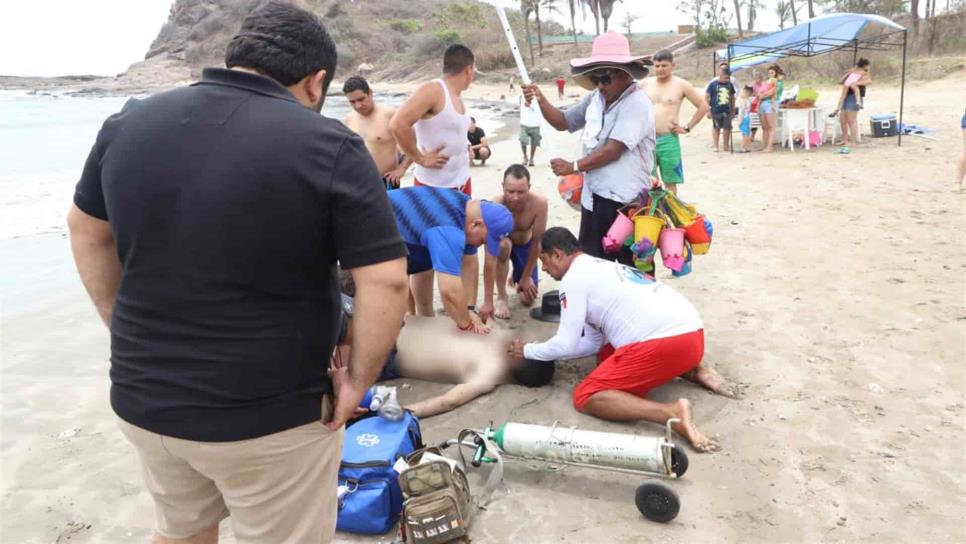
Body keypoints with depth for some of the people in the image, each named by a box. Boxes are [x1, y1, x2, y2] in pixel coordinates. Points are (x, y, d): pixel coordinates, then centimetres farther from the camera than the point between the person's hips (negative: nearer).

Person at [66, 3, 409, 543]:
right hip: (268, 416, -5)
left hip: (144, 398, 5)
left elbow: (87, 229, 12)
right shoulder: (329, 147, -17)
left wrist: (131, 332, 16)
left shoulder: (130, 122, 0)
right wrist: (358, 379, -8)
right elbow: (387, 280, -21)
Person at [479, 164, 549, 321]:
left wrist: (526, 276, -13)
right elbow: (490, 256, -43)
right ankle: (502, 297, -15)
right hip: (503, 242, -2)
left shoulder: (540, 203, -35)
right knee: (503, 245, -39)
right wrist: (487, 301, -44)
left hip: (525, 245, 2)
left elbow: (537, 242, -21)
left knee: (528, 299, -4)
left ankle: (517, 277, 32)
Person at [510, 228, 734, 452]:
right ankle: (694, 371, 17)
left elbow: (566, 345, 0)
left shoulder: (573, 278, -1)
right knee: (608, 357, 32)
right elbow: (594, 342, 30)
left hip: (666, 342, -10)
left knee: (585, 397, -3)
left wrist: (528, 351, 17)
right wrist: (547, 352, 28)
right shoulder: (599, 269, 27)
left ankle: (672, 413, -22)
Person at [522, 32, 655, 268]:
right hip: (594, 196, 8)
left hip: (625, 201, -8)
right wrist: (540, 100, 2)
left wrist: (573, 167, -13)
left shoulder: (637, 104, -16)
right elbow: (563, 122, 19)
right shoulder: (596, 98, 8)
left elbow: (613, 150, -22)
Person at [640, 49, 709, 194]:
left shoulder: (681, 85, 0)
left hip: (668, 140, -2)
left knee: (670, 183, 3)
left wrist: (687, 127, -1)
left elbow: (704, 106, 3)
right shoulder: (645, 84, 7)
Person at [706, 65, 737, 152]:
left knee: (727, 128, 5)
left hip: (727, 111, 3)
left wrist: (733, 110, 15)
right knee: (716, 128, 7)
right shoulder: (713, 84, -5)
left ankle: (726, 146, 16)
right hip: (716, 111, -3)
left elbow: (732, 97, 16)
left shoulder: (729, 84, 7)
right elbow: (707, 97, -3)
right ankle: (716, 146, 15)